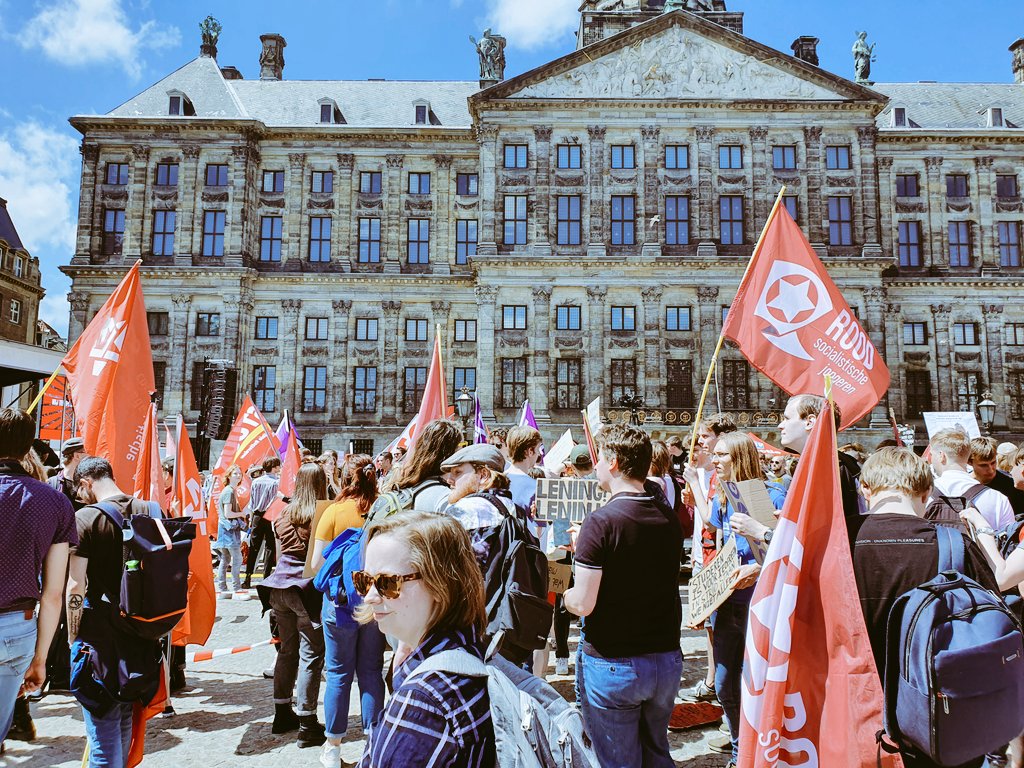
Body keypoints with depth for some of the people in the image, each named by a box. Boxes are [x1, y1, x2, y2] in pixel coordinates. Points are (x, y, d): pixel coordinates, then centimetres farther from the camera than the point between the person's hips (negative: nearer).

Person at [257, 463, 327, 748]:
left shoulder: (283, 514, 9)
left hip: (280, 586, 6)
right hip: (307, 589, -6)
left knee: (287, 650, 18)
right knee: (311, 655, 1)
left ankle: (282, 714, 28)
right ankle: (307, 725, 5)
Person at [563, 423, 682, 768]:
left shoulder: (601, 521, -20)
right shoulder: (669, 517, 0)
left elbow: (583, 604, -21)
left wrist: (565, 593, 1)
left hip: (612, 665, -6)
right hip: (666, 660, 6)